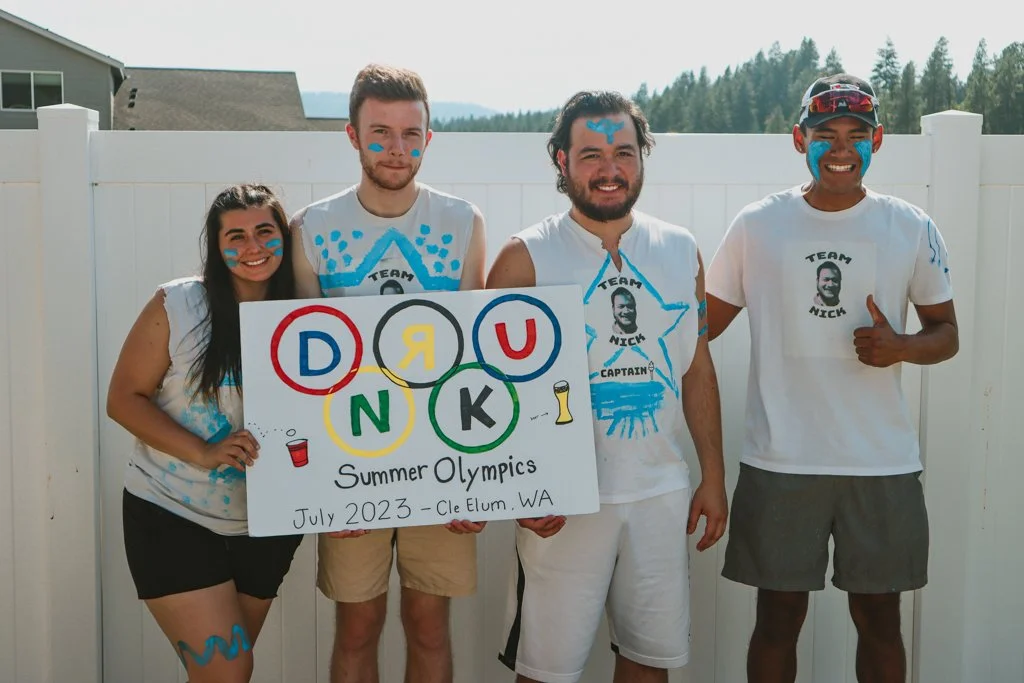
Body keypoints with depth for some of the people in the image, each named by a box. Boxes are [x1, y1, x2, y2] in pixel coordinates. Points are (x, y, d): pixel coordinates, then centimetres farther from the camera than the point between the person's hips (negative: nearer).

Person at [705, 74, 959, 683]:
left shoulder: (913, 229, 2)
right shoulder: (757, 225, 1)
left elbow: (946, 332, 9)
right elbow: (703, 324, 6)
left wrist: (903, 347, -13)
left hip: (883, 463, 1)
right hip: (780, 462, -1)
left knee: (879, 619, 13)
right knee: (779, 617, 9)